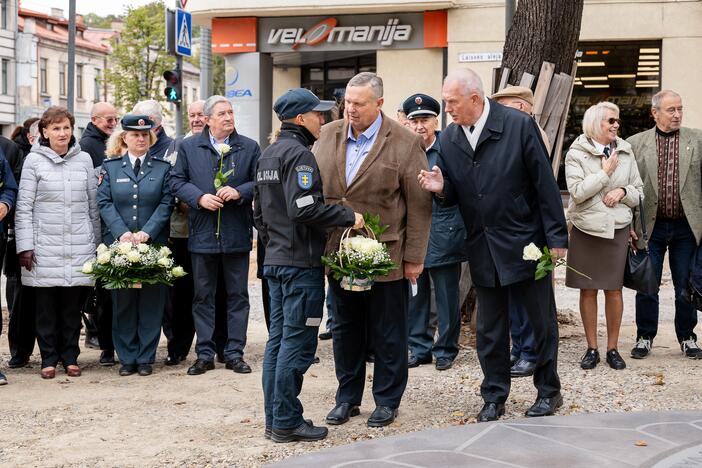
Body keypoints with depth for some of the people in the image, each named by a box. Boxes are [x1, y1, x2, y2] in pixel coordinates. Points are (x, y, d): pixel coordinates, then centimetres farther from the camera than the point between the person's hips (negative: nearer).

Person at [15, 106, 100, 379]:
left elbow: (93, 205, 13)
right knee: (45, 305, 2)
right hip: (45, 246, -2)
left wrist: (97, 243, 11)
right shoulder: (34, 160, 1)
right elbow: (24, 206, 0)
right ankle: (49, 359, 12)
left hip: (79, 246, 2)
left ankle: (70, 357, 15)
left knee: (73, 305, 4)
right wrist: (25, 246, -5)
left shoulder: (84, 160, 8)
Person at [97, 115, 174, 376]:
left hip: (153, 244, 0)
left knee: (151, 301, 2)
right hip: (118, 244, 0)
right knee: (122, 302, 4)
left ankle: (145, 358, 10)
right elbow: (104, 203, 0)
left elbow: (166, 203, 0)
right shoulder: (110, 167, 7)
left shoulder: (162, 168, 6)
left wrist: (146, 232, -13)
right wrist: (122, 232, -14)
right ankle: (127, 358, 12)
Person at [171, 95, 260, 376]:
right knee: (203, 296, 6)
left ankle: (235, 353, 13)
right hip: (202, 234, 0)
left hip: (237, 234, 0)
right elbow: (177, 181, 4)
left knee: (237, 295, 5)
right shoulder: (189, 147, 5)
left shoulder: (249, 148, 5)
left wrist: (239, 192, -14)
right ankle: (205, 354, 13)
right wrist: (200, 198, -12)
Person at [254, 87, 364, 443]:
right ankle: (287, 423, 0)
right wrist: (349, 217, -17)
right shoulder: (299, 154, -14)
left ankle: (275, 419, 18)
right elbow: (304, 208, -25)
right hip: (301, 263, -10)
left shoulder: (267, 155, 16)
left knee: (278, 340, 12)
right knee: (297, 343, -5)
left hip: (275, 261, 10)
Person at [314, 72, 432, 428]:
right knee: (345, 330, 14)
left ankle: (387, 401, 20)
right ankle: (347, 398, 26)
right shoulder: (328, 135, 6)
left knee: (388, 334, 7)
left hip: (386, 255, -4)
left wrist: (414, 258, -8)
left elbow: (419, 205, -6)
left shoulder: (405, 144, -7)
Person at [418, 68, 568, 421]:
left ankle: (549, 392, 24)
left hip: (524, 242, -4)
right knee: (489, 329, 11)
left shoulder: (519, 125, -11)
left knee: (541, 321, 8)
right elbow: (454, 197, 9)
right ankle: (494, 397, 23)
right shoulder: (448, 140, 3)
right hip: (482, 248, 4)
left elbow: (544, 183, -9)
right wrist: (441, 188, -15)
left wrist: (557, 237, -9)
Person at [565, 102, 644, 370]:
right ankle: (592, 348, 14)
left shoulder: (625, 152, 8)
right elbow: (577, 191, -14)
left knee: (614, 290, 3)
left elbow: (638, 191, 13)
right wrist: (605, 172, -13)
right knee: (587, 289, 4)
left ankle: (613, 348, 14)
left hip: (617, 227, 2)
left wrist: (623, 191, -8)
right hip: (586, 228, -2)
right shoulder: (577, 153, -4)